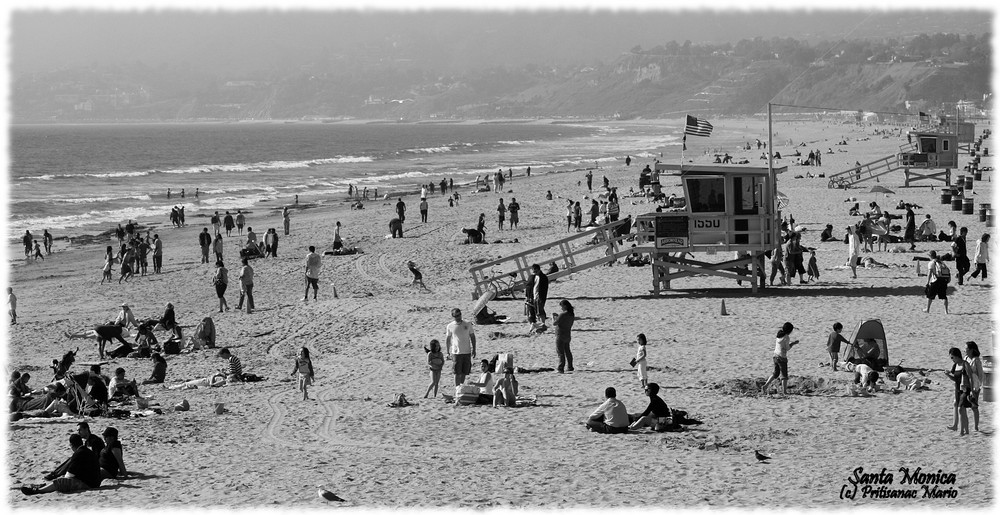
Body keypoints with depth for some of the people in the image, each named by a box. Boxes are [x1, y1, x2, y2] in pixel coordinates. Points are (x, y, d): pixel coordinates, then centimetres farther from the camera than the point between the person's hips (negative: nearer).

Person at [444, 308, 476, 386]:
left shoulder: (467, 325, 3)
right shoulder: (450, 326, 0)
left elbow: (472, 337, 10)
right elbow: (447, 339, 7)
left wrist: (474, 349, 6)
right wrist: (448, 352, 4)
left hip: (467, 352, 2)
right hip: (456, 353, -2)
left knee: (464, 372, 9)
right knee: (457, 373, -5)